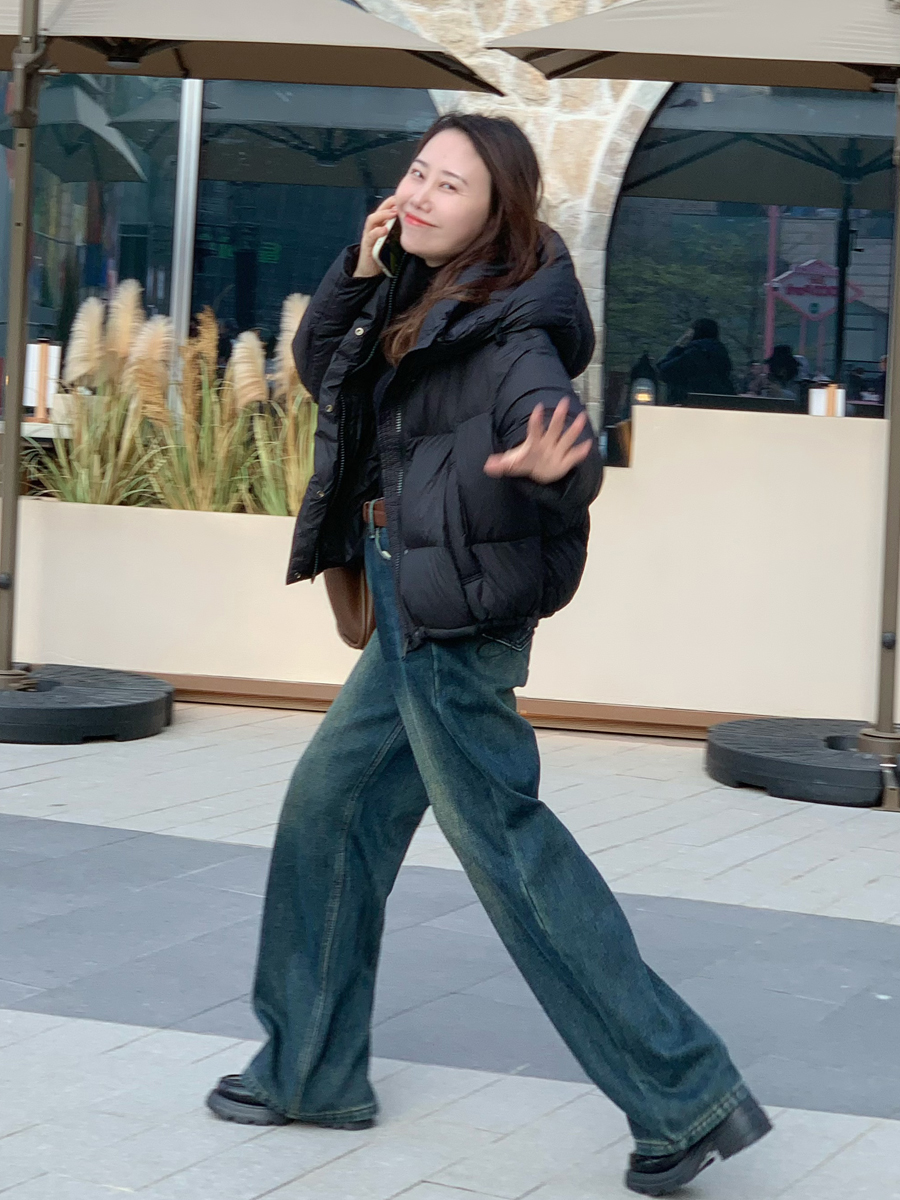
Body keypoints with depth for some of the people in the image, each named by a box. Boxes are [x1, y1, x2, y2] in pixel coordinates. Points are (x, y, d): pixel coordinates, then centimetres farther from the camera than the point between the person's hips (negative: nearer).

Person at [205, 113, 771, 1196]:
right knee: (328, 809, 16)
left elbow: (564, 434, -28)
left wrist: (553, 468, -52)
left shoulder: (507, 324, -16)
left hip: (461, 617, -10)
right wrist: (358, 269, 3)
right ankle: (309, 1069, 29)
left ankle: (686, 1098, -1)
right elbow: (319, 367, 19)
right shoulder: (421, 299, 10)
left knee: (499, 836, -6)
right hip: (415, 617, 10)